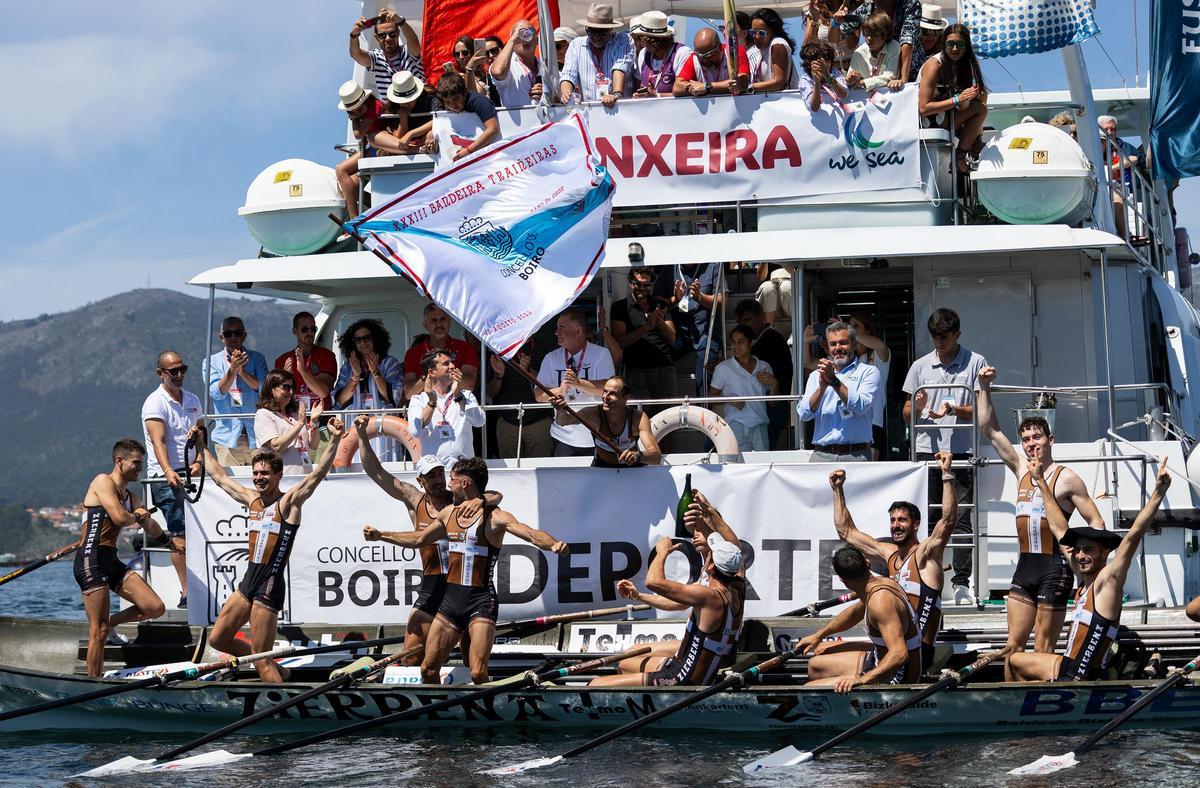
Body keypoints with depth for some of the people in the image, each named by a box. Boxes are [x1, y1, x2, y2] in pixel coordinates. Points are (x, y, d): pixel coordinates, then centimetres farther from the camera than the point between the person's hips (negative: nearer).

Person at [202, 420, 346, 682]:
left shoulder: (289, 502, -7)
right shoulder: (251, 498, 11)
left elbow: (318, 474, -20)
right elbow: (219, 476, 26)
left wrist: (334, 440, -33)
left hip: (270, 584, -8)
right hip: (248, 581, 8)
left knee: (262, 660, -8)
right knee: (218, 638, 13)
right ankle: (276, 670, 25)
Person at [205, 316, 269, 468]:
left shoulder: (256, 358, 9)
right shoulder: (212, 362, 7)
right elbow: (216, 392, -7)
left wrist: (243, 371, -19)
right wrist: (233, 369, -21)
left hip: (256, 436, 1)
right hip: (227, 437, -1)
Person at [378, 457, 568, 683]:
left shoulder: (494, 518, -10)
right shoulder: (448, 514, 13)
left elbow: (532, 534, -23)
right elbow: (418, 540, 29)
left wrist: (554, 545, -44)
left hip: (481, 601, -7)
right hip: (450, 599, 7)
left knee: (478, 674, -18)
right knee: (428, 670, 6)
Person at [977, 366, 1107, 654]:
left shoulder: (1066, 478, -5)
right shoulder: (1021, 470, 12)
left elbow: (1096, 523, -4)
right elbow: (989, 428, 15)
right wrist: (984, 387, 9)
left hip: (1054, 568, -6)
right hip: (1024, 566, 6)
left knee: (1043, 649, -5)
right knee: (1014, 646, 0)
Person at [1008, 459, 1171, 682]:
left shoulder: (1107, 580, -13)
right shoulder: (1085, 578, 8)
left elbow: (1133, 535, -25)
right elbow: (1060, 529, 17)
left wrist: (1159, 492, -35)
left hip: (1083, 680, -10)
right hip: (1067, 666, 10)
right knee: (1014, 661, 27)